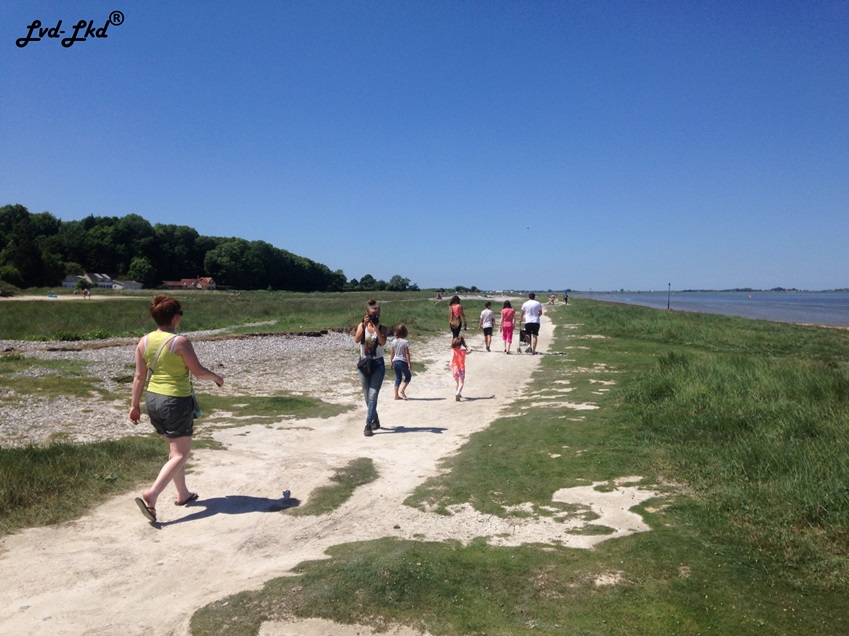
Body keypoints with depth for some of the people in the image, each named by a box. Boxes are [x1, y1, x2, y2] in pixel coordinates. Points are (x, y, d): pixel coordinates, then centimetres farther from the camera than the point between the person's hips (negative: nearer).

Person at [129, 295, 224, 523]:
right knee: (180, 455, 1)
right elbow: (199, 371, -11)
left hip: (153, 400, 7)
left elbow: (139, 376, 5)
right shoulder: (180, 342, -16)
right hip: (177, 401, -7)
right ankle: (151, 495, -14)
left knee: (174, 448, 21)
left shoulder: (144, 342, 1)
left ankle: (183, 494, 31)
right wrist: (217, 378, 8)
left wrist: (135, 405, 12)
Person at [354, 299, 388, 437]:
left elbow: (383, 342, -20)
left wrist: (376, 327, -25)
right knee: (367, 396, 12)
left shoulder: (382, 328, -2)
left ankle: (368, 425, -13)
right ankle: (375, 420, 31)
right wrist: (364, 325, -23)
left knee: (372, 396, -12)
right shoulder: (362, 326, 1)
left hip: (378, 364, -3)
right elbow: (356, 340, -16)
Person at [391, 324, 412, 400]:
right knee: (408, 376, 13)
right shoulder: (405, 342, -12)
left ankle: (396, 395, 9)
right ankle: (402, 389, -5)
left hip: (395, 361, 5)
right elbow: (407, 353, -13)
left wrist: (392, 362, 17)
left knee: (398, 378, 11)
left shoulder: (394, 341, 3)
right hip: (403, 361, -5)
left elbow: (392, 353, 8)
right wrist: (409, 363, -9)